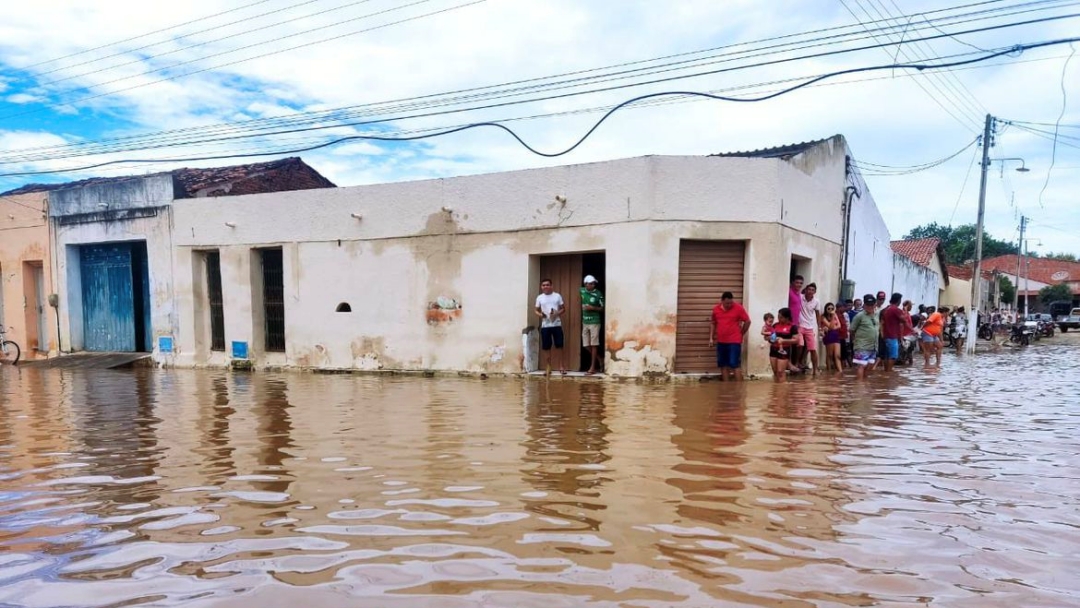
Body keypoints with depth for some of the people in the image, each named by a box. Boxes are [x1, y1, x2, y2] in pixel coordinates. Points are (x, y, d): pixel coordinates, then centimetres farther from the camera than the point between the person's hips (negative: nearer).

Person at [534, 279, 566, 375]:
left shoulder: (557, 296, 3)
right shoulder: (539, 298, 6)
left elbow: (563, 309, 6)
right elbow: (536, 310, 9)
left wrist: (557, 314, -13)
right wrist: (540, 314, -13)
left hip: (557, 325, -1)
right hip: (545, 326, 1)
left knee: (559, 346, 0)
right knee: (547, 347, 4)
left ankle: (561, 366, 9)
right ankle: (548, 367, 14)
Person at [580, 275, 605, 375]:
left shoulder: (598, 294, -9)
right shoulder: (581, 291, 1)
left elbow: (603, 308, -4)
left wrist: (592, 308, -18)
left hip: (594, 322, -5)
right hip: (584, 322, 5)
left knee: (593, 345, -1)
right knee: (586, 345, 8)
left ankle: (592, 368, 3)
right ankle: (600, 359, 29)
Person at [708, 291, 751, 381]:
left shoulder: (738, 308, -7)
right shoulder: (716, 309, 4)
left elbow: (747, 321, 1)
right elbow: (713, 323, 16)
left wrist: (741, 334, 5)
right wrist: (711, 338, 10)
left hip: (734, 341, -4)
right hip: (721, 342, 5)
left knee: (735, 364, -7)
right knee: (723, 365, 9)